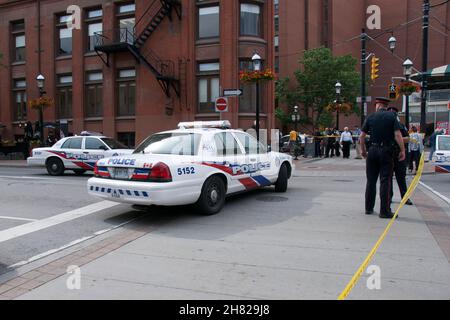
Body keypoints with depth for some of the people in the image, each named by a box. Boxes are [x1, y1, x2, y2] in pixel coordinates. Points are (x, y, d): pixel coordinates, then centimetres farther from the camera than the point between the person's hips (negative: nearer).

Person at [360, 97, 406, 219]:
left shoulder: (371, 117, 3)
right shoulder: (392, 116, -3)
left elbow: (362, 136, 3)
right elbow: (397, 135, -12)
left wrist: (363, 150, 15)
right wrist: (402, 150, -5)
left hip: (373, 150, 2)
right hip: (386, 151, -2)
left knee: (371, 180, 11)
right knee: (385, 181, -1)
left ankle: (369, 208, 17)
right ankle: (384, 211, 0)